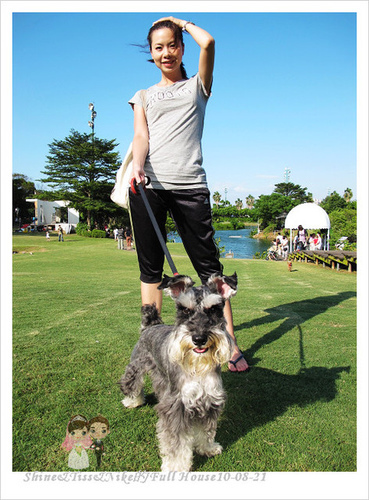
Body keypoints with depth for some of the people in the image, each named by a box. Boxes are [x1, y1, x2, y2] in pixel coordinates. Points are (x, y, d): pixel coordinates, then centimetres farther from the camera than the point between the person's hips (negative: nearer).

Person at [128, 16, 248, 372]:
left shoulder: (197, 86, 20)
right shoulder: (143, 96, 23)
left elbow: (207, 42, 4)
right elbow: (141, 135, 6)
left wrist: (181, 22, 23)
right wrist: (137, 167, -14)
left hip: (190, 184, -1)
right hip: (148, 185, 2)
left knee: (209, 264, -5)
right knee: (150, 266, 2)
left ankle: (230, 343, 1)